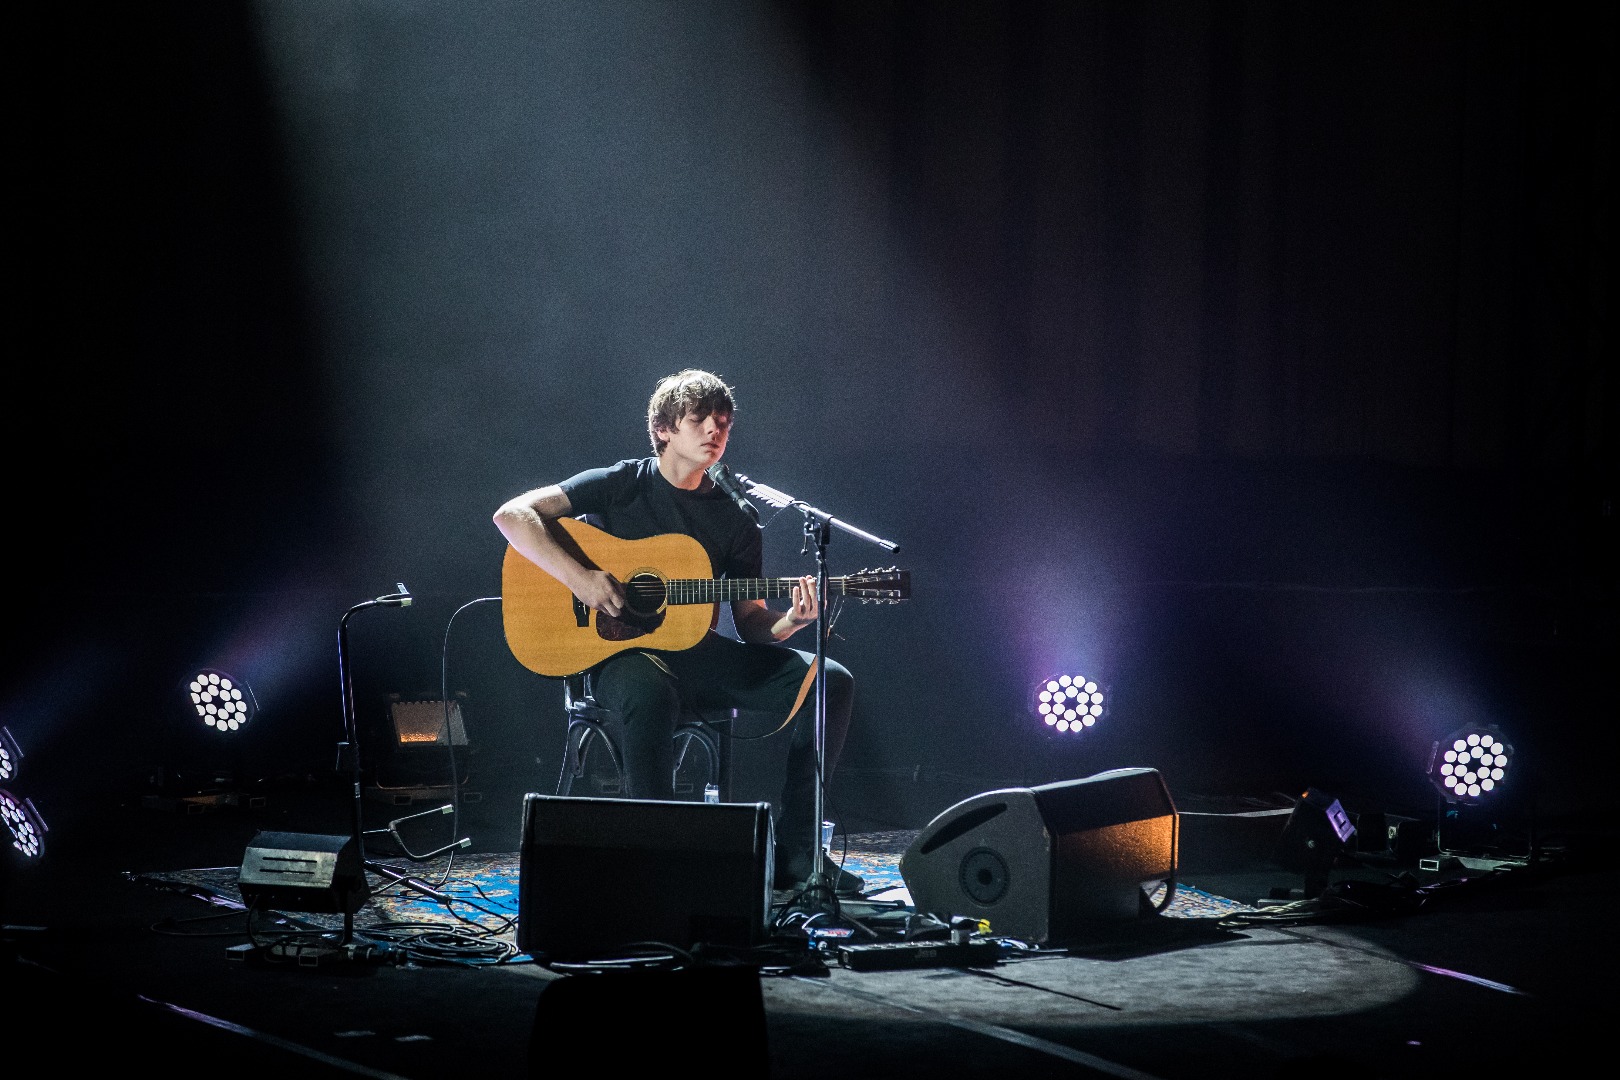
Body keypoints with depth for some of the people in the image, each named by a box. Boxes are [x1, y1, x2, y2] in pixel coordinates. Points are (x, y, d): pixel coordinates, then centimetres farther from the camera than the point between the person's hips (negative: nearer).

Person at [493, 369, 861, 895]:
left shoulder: (734, 521, 11)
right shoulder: (621, 485, -1)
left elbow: (749, 621, 9)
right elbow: (512, 515, -10)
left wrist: (789, 622, -15)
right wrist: (578, 577, -22)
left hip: (696, 652, 5)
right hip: (621, 652, -5)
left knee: (830, 680, -13)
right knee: (651, 690, -43)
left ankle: (793, 853, -13)